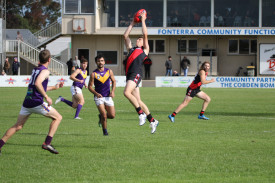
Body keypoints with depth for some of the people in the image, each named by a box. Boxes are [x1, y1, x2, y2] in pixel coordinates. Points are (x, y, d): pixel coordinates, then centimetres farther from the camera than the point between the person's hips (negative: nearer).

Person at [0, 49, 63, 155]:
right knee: (58, 118, 7)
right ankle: (47, 143, -4)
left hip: (27, 102, 8)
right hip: (37, 103, -8)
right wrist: (46, 97, -21)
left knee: (18, 126, 13)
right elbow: (37, 83, -25)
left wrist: (55, 87, 38)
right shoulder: (45, 71, -7)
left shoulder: (35, 70, 20)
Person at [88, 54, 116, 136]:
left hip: (108, 96, 3)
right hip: (98, 97, -3)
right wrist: (96, 93, -21)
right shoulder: (94, 74, -8)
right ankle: (105, 131, 6)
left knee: (112, 115, -1)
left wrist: (113, 91, -1)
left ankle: (101, 116, 30)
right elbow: (90, 86, -4)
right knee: (104, 115, -14)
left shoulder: (109, 71, 1)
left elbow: (113, 81, 15)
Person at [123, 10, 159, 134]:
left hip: (136, 74, -7)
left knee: (127, 92, -26)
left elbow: (145, 34, 6)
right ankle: (152, 121, 7)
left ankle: (141, 113, -19)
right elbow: (125, 36, 29)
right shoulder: (131, 49, 28)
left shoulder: (144, 50, 12)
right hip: (129, 75, 7)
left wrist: (143, 21, 14)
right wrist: (132, 24, 32)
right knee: (138, 100, 3)